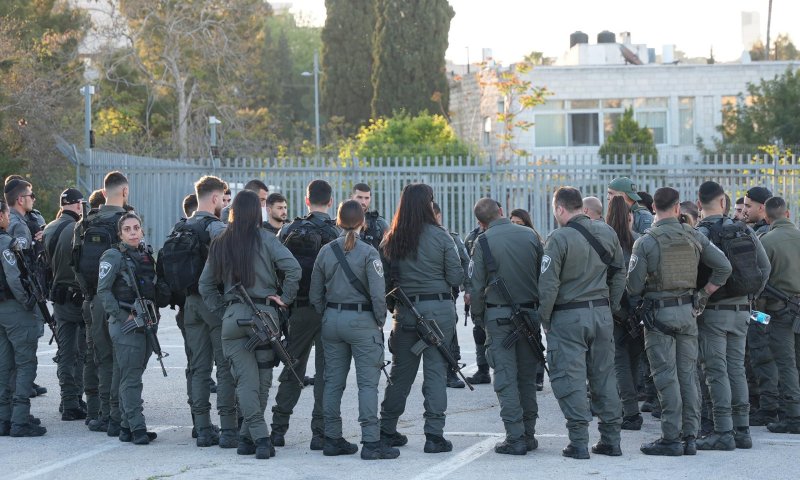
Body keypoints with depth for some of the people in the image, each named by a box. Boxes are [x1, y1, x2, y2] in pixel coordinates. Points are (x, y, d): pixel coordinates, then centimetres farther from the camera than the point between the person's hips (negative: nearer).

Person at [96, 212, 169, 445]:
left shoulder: (147, 255, 14)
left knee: (132, 377, 11)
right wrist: (124, 316, -15)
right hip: (126, 326, -7)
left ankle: (127, 427, 15)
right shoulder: (114, 257, -6)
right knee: (131, 378, -7)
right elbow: (103, 291, -12)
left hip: (146, 323, 7)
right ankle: (137, 429, -9)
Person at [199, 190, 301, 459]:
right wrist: (285, 298, -2)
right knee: (262, 380, 9)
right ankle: (248, 437, 10)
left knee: (245, 381, 1)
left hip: (232, 316, 2)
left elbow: (205, 285, 15)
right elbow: (294, 269, -13)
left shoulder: (219, 244, 8)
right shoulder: (265, 240, -3)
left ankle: (260, 438, -8)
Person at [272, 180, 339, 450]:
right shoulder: (335, 234, -8)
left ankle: (278, 428, 14)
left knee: (292, 369, 14)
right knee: (325, 370, 2)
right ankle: (320, 432, -1)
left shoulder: (288, 232, 3)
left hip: (298, 310, 4)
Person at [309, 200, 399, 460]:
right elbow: (377, 293, -15)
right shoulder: (368, 252, -11)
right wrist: (380, 321, -2)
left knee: (333, 381, 12)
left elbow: (315, 294, 8)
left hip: (332, 319, 5)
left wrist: (327, 316, 16)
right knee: (368, 382, -3)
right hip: (362, 321, -5)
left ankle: (332, 439, 16)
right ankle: (371, 442, -6)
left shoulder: (325, 251, 4)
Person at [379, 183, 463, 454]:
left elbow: (384, 278, 3)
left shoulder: (391, 240, 1)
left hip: (405, 310, 3)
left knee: (400, 371, 15)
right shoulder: (440, 237, -8)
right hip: (439, 308, -3)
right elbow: (456, 278, -5)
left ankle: (386, 430, 22)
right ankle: (434, 436, -1)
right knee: (436, 370, 1)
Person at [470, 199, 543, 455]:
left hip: (498, 316, -4)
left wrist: (477, 314, 8)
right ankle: (529, 434, 16)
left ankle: (515, 438, -4)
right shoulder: (530, 235, 1)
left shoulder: (484, 242, -9)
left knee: (506, 378, -1)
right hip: (530, 313, 4)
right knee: (527, 376, 13)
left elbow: (476, 285, -7)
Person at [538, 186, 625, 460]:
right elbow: (619, 275, 10)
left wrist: (544, 319, -3)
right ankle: (611, 439, 15)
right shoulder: (607, 233, 4)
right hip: (602, 313, 6)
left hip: (568, 317, -6)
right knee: (604, 375, 12)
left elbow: (548, 283, -14)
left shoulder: (559, 238, -14)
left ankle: (579, 441, -5)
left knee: (570, 378, -1)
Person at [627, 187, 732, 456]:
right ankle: (690, 437, 12)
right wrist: (703, 296, 9)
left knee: (666, 377, -2)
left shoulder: (646, 242, -10)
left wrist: (638, 301, 11)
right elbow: (724, 267, 2)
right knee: (688, 375, 10)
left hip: (660, 313, -4)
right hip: (688, 312, 4)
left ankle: (671, 439, -2)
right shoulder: (694, 237, 2)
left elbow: (634, 285, -11)